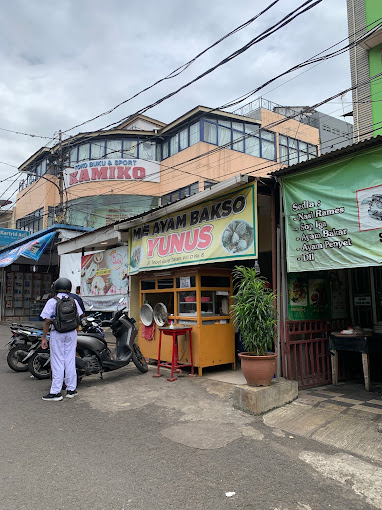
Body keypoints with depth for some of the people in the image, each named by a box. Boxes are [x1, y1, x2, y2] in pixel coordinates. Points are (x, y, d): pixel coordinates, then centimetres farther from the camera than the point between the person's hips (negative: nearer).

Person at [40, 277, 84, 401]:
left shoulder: (52, 302, -7)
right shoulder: (73, 301, 3)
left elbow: (47, 321, -10)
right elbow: (81, 316, 7)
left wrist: (44, 338, -3)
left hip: (57, 334, -3)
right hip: (72, 333, 3)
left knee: (57, 363, 2)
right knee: (70, 361, 10)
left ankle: (56, 392, 5)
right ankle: (71, 389, 17)